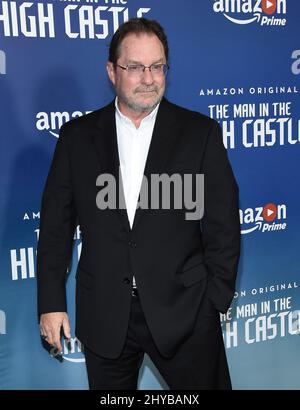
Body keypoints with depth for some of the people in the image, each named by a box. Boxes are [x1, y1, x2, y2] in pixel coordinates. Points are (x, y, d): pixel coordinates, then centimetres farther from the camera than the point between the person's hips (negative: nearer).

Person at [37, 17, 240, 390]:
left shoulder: (200, 132, -2)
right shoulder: (77, 136, 2)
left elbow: (223, 225, -1)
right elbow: (56, 225, 3)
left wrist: (216, 301, -3)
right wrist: (51, 302, 1)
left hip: (184, 313, -1)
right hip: (103, 316, 2)